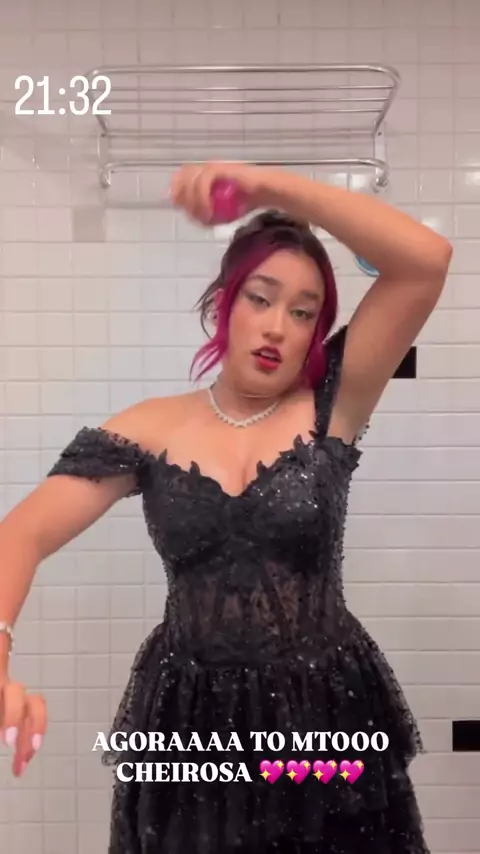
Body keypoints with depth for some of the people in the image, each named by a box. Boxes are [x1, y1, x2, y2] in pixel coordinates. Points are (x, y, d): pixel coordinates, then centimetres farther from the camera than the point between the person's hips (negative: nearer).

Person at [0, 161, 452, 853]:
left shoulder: (330, 406, -4)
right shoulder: (152, 428, -2)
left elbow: (426, 260, -15)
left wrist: (272, 185, -19)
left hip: (327, 715, 0)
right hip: (190, 723, 1)